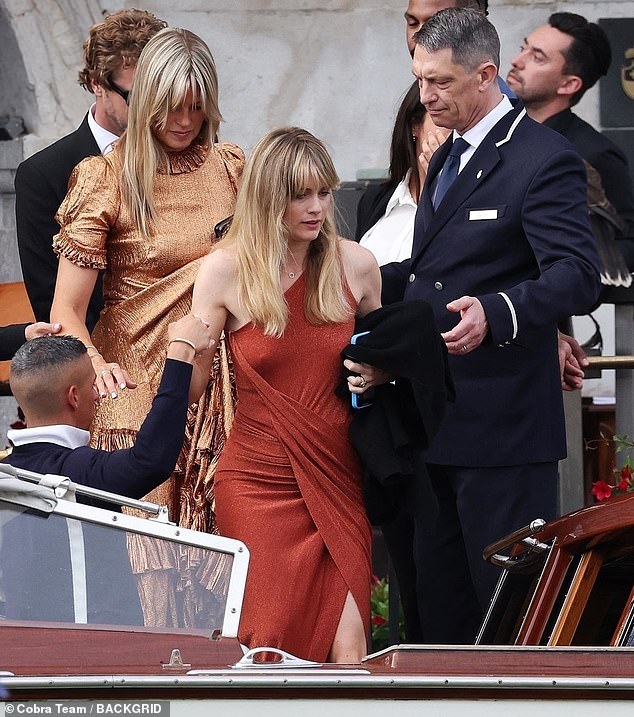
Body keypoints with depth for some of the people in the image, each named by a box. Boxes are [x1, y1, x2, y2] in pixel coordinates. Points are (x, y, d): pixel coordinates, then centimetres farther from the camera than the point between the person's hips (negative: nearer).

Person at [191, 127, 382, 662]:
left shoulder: (356, 266, 3)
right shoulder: (227, 270, -4)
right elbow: (190, 376, 2)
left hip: (337, 478, 2)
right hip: (260, 480, -2)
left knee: (346, 647, -11)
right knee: (272, 644, -6)